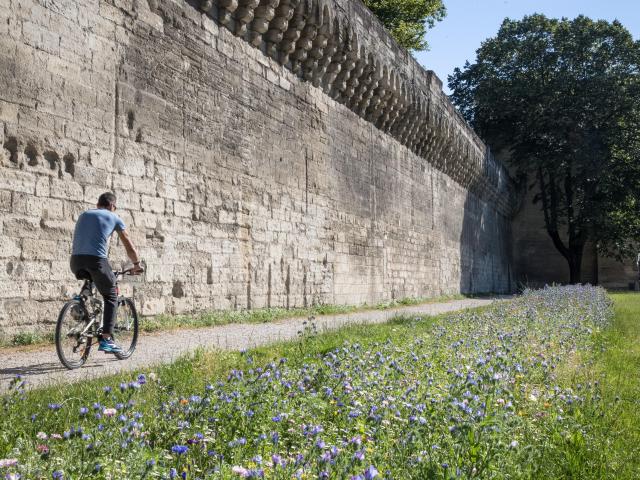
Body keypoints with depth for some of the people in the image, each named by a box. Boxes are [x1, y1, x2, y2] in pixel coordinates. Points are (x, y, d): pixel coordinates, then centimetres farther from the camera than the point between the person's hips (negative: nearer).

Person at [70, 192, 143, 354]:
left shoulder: (83, 215, 26)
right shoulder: (114, 218, 15)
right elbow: (129, 247, 18)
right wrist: (137, 265, 33)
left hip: (76, 261, 4)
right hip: (96, 260, -4)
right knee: (111, 297, 12)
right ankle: (106, 339, 2)